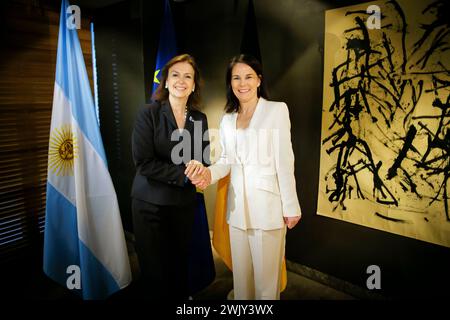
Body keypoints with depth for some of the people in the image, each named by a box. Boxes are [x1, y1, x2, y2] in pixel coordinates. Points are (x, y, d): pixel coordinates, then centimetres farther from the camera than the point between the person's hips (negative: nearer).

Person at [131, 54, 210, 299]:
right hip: (150, 203, -3)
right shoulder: (148, 113, -8)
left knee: (180, 266, 16)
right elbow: (143, 162, -16)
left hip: (185, 203, 4)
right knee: (154, 270, 9)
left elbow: (203, 160, 5)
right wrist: (183, 174, -17)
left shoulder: (200, 119, 4)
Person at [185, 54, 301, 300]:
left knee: (266, 275, 8)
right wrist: (208, 173, -9)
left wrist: (291, 206, -9)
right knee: (241, 272, 18)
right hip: (237, 206, 5)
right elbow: (226, 161, 11)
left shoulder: (277, 110, -5)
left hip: (267, 205, -4)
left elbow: (284, 162, -8)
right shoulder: (227, 119, 11)